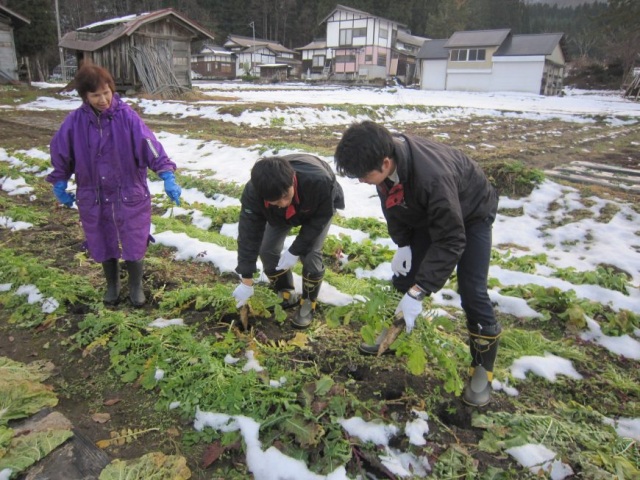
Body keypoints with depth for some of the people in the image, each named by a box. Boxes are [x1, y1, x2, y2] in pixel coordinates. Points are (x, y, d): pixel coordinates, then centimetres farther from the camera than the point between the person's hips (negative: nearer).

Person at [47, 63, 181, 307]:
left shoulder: (126, 116, -14)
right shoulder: (75, 121, -7)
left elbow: (149, 145, -20)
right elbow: (61, 153, 5)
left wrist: (167, 177, -30)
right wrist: (59, 185, 11)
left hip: (130, 195, -2)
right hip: (94, 198, 2)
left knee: (133, 244, 8)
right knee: (103, 245, 17)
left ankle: (136, 286, 32)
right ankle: (112, 285, 40)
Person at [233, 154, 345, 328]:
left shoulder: (319, 181, -47)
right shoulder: (253, 192, -39)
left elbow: (320, 219, -29)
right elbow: (249, 234, -31)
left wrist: (295, 250, -29)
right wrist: (246, 280, -28)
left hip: (320, 208, -3)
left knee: (310, 254, -18)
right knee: (268, 251, -5)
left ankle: (308, 304, 6)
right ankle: (288, 296, 18)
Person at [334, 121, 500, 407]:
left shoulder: (432, 176, -45)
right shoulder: (386, 164, -23)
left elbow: (451, 241, -38)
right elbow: (392, 206, -3)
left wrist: (418, 292, -39)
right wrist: (403, 244, -10)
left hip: (471, 215, -6)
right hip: (428, 213, 6)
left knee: (472, 292, -11)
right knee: (403, 274, 4)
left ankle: (483, 367, 8)